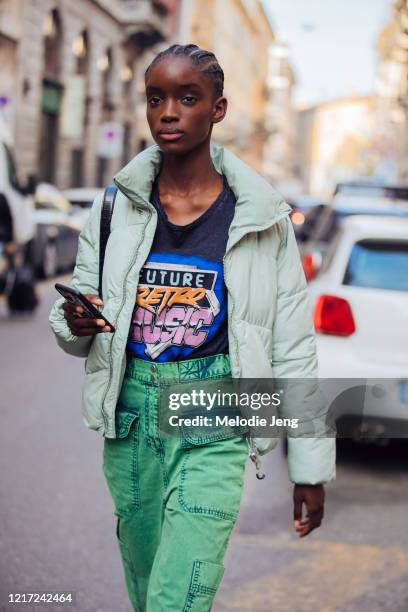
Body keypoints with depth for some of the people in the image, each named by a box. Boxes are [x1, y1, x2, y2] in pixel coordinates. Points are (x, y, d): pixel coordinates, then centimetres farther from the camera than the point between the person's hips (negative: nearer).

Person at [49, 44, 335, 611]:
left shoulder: (261, 218, -4)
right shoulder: (114, 207, 2)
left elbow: (294, 349, 0)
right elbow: (76, 333, 10)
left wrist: (310, 466, 1)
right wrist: (76, 324, -14)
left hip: (214, 434, -3)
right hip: (131, 421, 3)